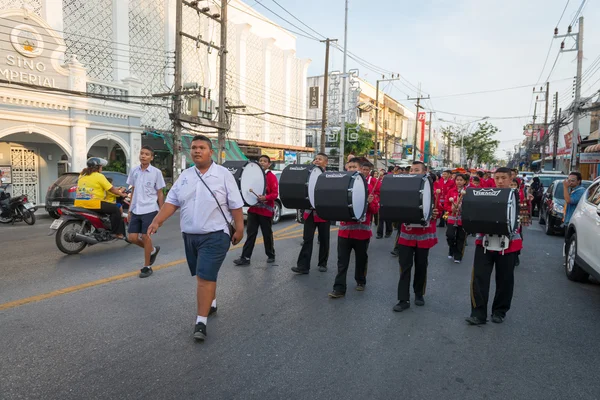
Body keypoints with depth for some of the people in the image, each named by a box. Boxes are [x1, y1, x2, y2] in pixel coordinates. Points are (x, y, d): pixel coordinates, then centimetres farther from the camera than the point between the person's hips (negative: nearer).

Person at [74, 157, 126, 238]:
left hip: (79, 204, 9)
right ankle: (117, 233, -3)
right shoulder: (99, 176, -6)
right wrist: (122, 194, 11)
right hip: (93, 203, -8)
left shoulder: (82, 175, 16)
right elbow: (112, 189, -4)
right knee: (115, 209, 0)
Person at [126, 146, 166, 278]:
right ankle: (153, 250, 31)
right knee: (132, 238, 4)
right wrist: (130, 209, 13)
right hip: (136, 210, 5)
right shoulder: (133, 171, 7)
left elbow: (160, 194, -1)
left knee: (145, 237, -1)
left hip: (149, 209, -5)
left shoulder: (156, 172, -5)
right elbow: (133, 191, 15)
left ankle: (147, 267, 14)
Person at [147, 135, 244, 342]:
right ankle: (211, 303, 40)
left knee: (205, 277, -9)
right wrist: (157, 221, -6)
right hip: (190, 235, 6)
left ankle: (201, 321, -3)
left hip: (214, 235, -5)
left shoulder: (223, 175, -5)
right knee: (203, 276, 18)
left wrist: (239, 229, -6)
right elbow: (171, 202, 6)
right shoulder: (184, 176, 8)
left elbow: (235, 205, -4)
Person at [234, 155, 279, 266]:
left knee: (267, 234, 6)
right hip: (253, 209, 5)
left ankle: (271, 256, 23)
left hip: (266, 211, -4)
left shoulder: (271, 177, -5)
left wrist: (265, 197, -28)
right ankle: (245, 257, 3)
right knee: (251, 233, 3)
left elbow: (275, 194, -12)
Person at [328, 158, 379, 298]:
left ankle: (360, 281, 34)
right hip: (345, 229, 2)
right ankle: (339, 288, 4)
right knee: (342, 261, 1)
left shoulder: (368, 186, -3)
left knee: (361, 259, 14)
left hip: (362, 229, -2)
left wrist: (370, 202, -21)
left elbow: (375, 209, -2)